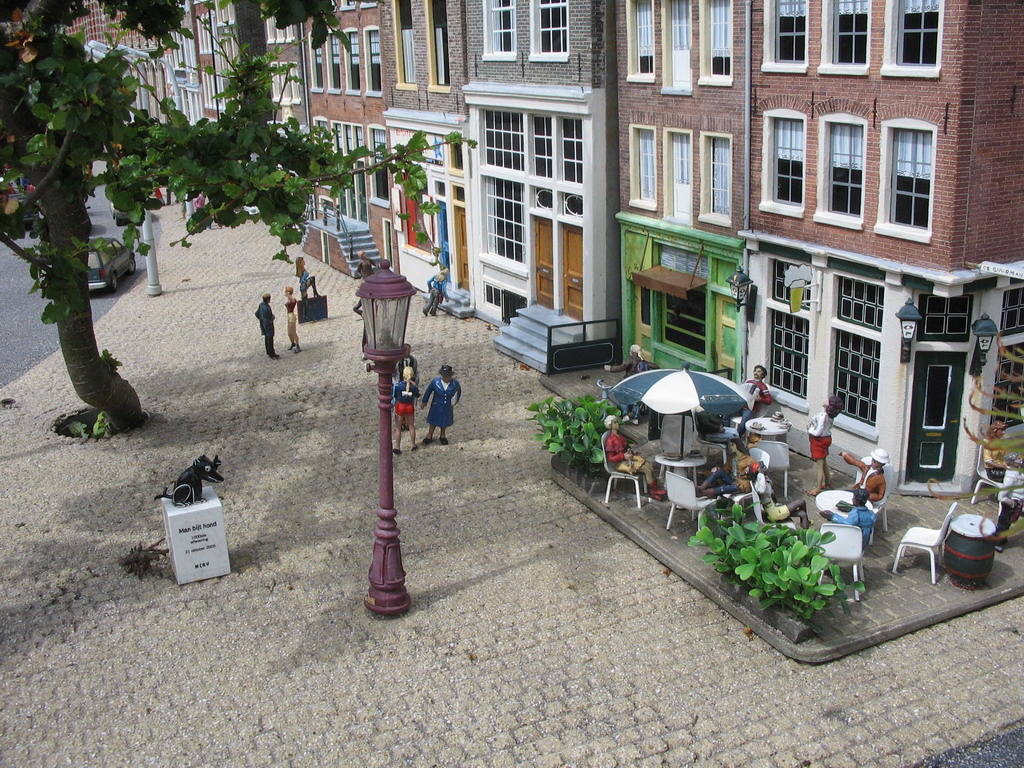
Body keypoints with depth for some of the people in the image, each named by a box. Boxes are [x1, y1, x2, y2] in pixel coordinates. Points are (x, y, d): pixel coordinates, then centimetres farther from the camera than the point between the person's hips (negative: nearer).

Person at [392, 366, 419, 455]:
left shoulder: (397, 385, -23)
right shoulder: (414, 386, -18)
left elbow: (393, 397, -12)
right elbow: (417, 396, 0)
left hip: (400, 406, -2)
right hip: (410, 407, 2)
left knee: (398, 428, 13)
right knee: (411, 426, 22)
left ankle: (397, 448, 20)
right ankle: (414, 445, 35)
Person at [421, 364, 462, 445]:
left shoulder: (455, 384, -20)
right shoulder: (436, 381, -22)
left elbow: (459, 390, 4)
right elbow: (428, 391, -7)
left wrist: (456, 400, 18)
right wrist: (424, 402, 1)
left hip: (448, 407, 1)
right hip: (436, 406, -1)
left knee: (445, 421, 19)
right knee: (433, 421, 16)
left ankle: (442, 436, 42)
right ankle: (429, 436, 35)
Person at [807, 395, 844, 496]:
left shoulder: (823, 416, -30)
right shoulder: (828, 414, -3)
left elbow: (818, 432, -28)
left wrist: (809, 430, -10)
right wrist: (812, 426, 1)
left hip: (820, 441, -9)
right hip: (826, 438, 9)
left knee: (820, 465, 3)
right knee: (824, 462, 26)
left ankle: (818, 488, 14)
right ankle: (827, 482, 43)